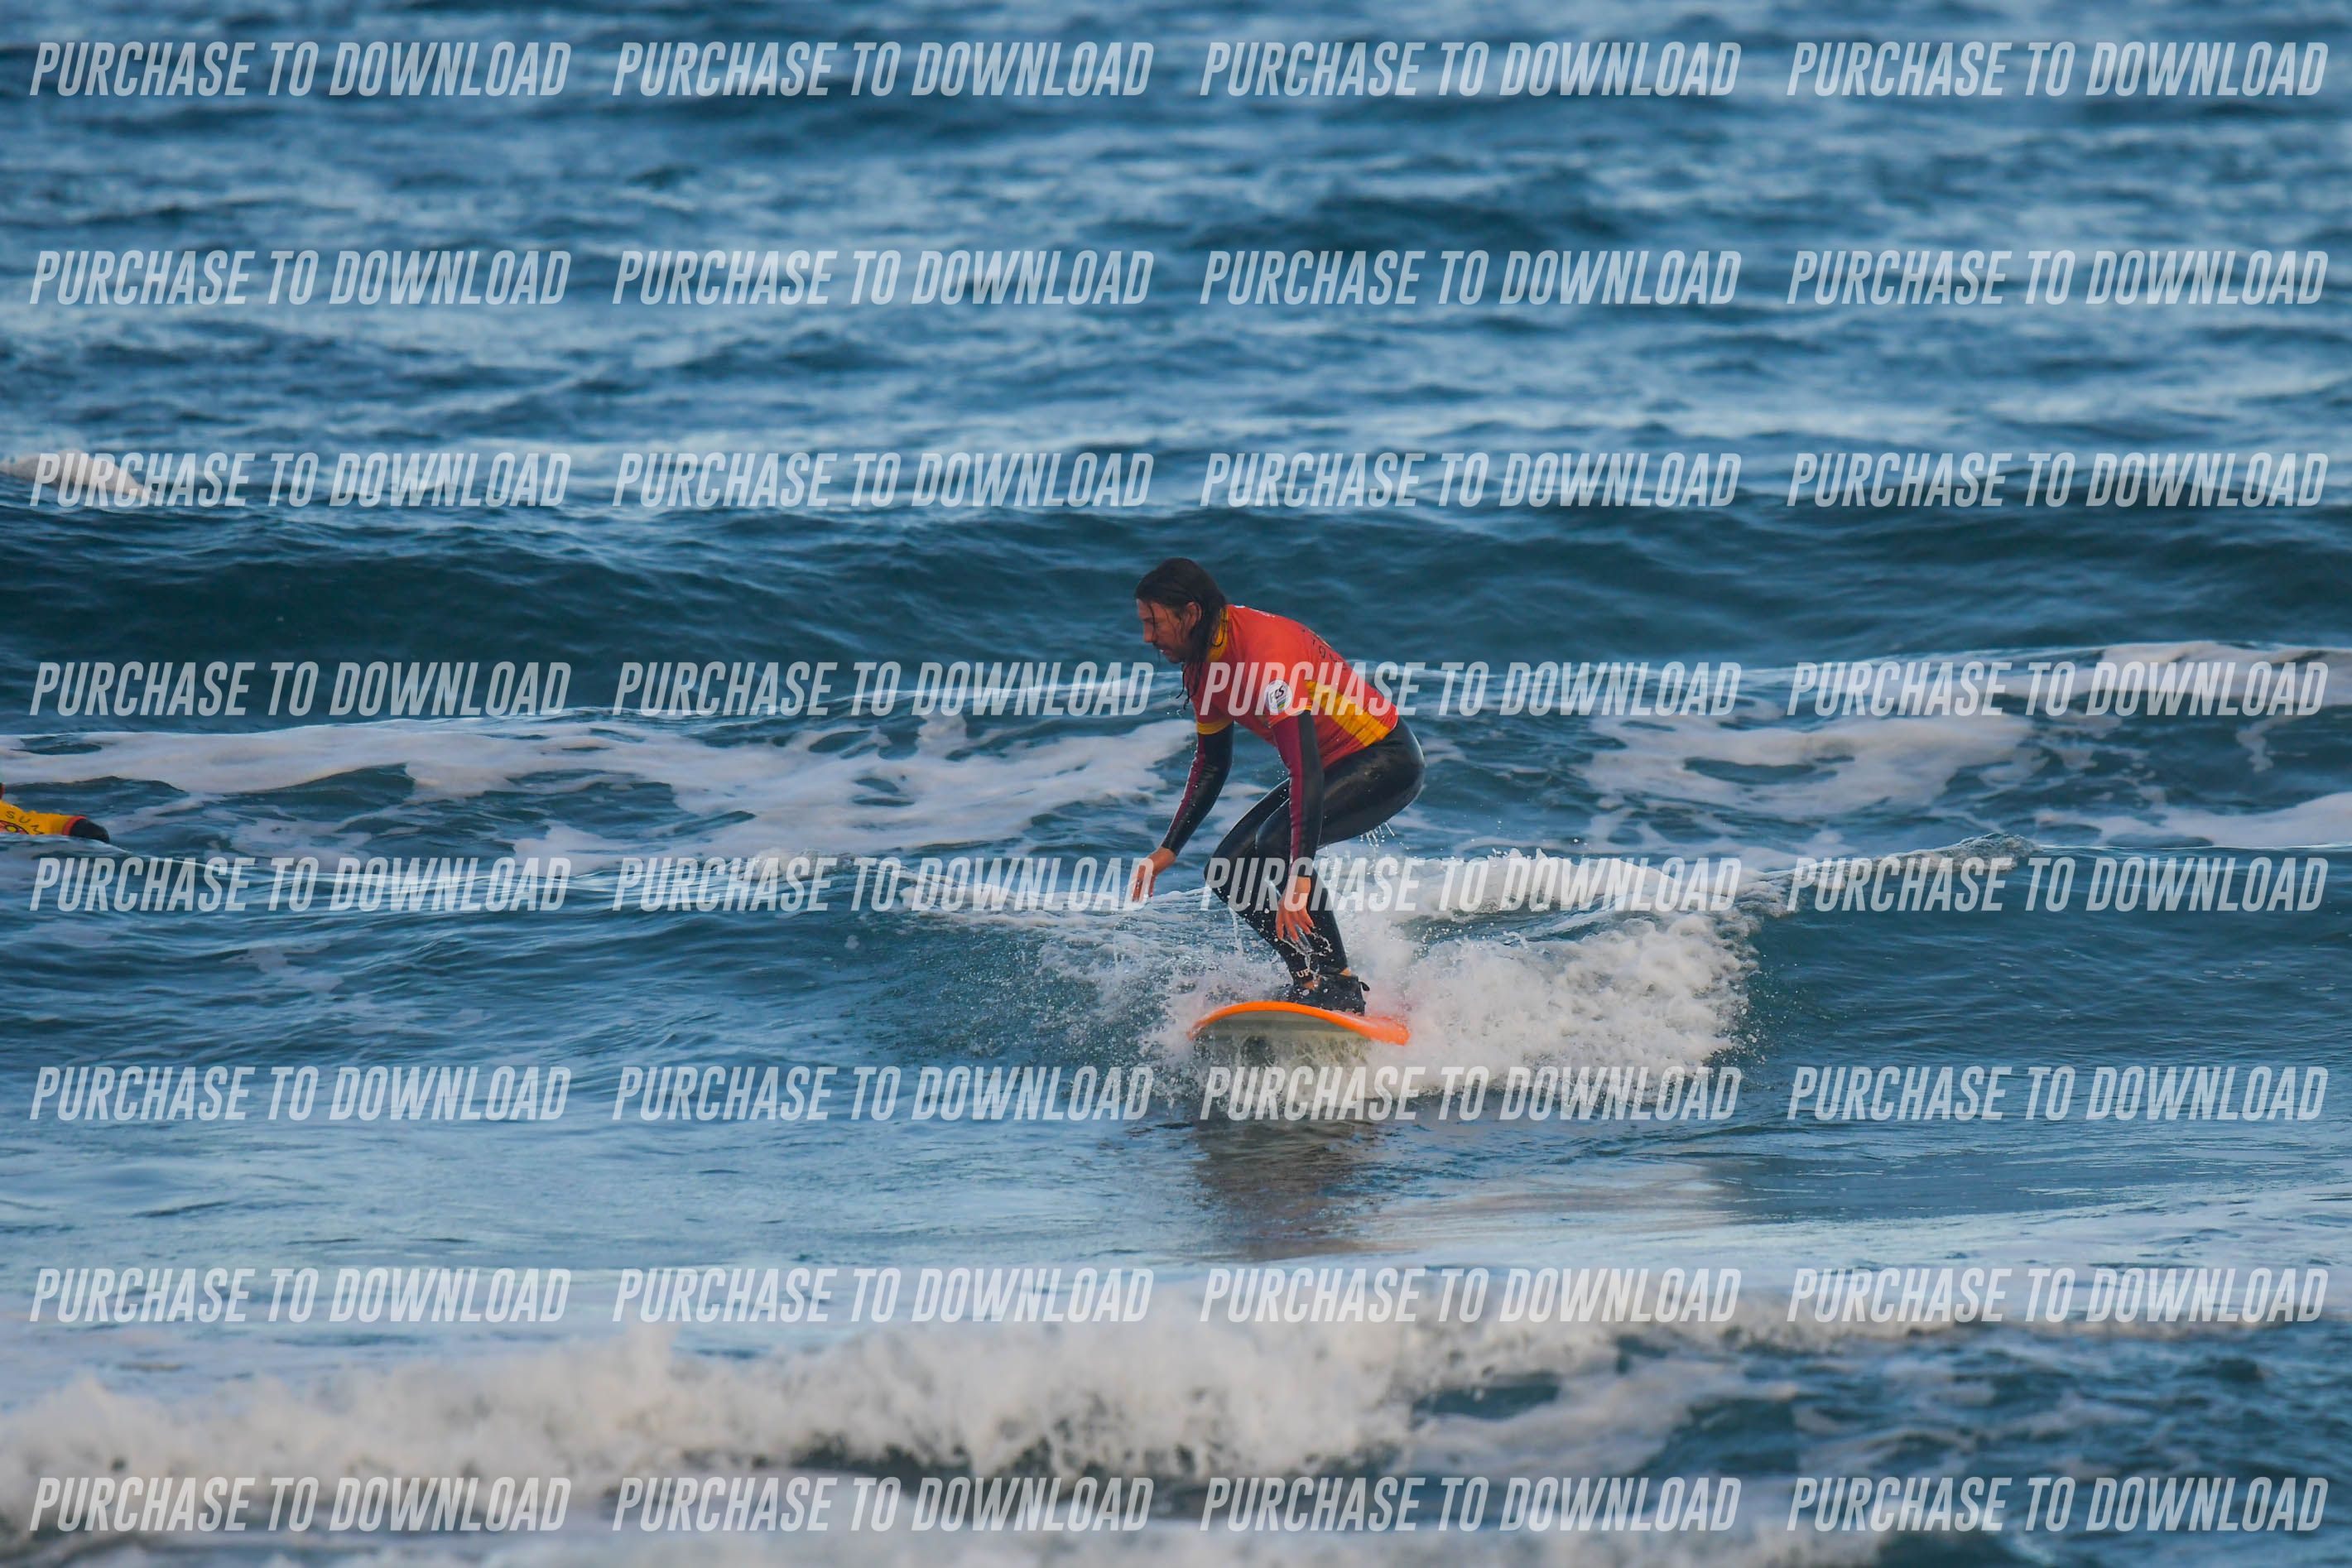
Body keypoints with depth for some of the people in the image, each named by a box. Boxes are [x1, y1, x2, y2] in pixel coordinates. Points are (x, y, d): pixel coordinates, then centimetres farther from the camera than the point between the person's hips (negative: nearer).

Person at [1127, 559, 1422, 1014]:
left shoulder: (1264, 654, -29)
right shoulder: (1201, 666, 1)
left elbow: (1305, 767, -37)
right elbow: (1211, 765, 17)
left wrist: (1300, 876, -43)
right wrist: (1168, 849, 13)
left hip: (1387, 761, -10)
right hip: (1333, 768, 10)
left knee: (1276, 839, -30)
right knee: (1229, 871, 1)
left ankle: (1341, 988, -23)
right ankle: (1309, 978, 3)